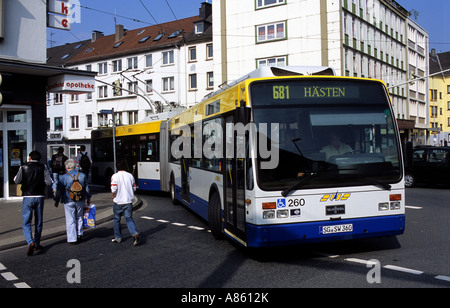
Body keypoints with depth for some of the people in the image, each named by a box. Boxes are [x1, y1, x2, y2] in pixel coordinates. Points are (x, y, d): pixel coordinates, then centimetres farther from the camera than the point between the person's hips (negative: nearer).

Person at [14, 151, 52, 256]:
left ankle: (30, 242, -19)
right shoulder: (43, 167, -2)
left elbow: (17, 181, 6)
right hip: (39, 197, 1)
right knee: (38, 222, 14)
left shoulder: (23, 167, -2)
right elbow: (49, 182, -7)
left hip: (27, 197, -1)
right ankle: (37, 244, 22)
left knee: (26, 223, 2)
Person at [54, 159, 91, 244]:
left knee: (70, 220, 4)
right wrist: (88, 198, 20)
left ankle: (72, 239, 6)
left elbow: (59, 191, -2)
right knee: (79, 218, 18)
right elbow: (87, 188, 9)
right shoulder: (82, 175, 1)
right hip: (81, 201, 3)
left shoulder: (63, 177, -8)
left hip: (69, 201, -3)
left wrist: (56, 201, 11)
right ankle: (79, 234, 18)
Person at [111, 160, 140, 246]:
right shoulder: (130, 175, 4)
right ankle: (135, 233, -19)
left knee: (117, 219, 14)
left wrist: (114, 197, 3)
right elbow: (134, 188, 7)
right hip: (129, 201, 3)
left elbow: (113, 190, -15)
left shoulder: (115, 176, -9)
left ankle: (118, 237, 23)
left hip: (118, 202, -2)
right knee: (129, 219, 3)